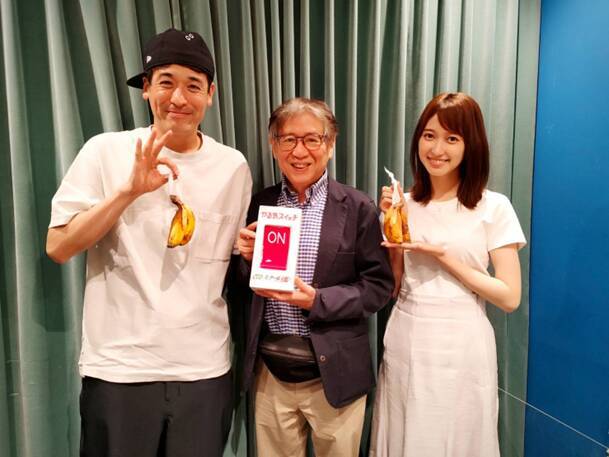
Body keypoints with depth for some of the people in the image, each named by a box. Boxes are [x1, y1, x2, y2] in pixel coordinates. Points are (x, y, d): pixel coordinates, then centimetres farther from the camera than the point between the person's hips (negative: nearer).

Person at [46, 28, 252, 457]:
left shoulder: (233, 165, 2)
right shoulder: (106, 151, -3)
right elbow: (58, 248, -8)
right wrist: (129, 190, -18)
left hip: (205, 369, 2)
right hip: (119, 368, -1)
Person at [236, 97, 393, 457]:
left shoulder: (357, 208, -7)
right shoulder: (260, 203, 3)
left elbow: (379, 286, -7)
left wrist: (317, 301, -19)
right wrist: (247, 257, -11)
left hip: (334, 372, -2)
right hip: (270, 372, 3)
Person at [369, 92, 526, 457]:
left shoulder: (494, 207, -8)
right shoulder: (406, 203, 2)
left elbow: (509, 297, -9)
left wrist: (444, 256, -16)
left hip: (460, 347, -3)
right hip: (405, 343, 3)